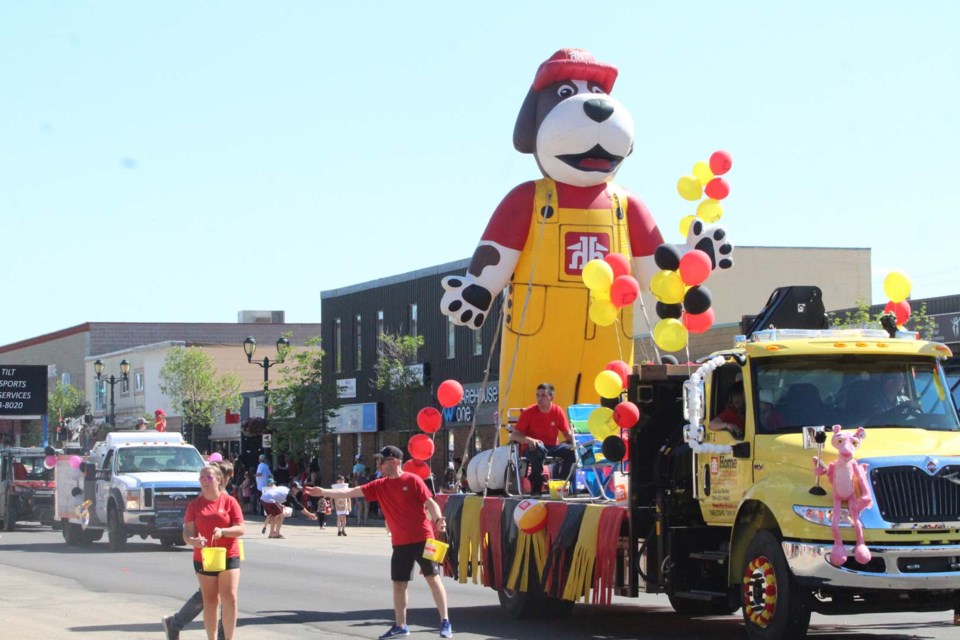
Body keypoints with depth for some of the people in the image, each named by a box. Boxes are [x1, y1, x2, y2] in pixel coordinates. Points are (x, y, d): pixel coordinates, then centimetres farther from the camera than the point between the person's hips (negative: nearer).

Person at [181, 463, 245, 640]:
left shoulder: (229, 501, -1)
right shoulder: (195, 505, 4)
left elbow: (240, 529, -4)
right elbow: (187, 532, -1)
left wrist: (223, 531, -23)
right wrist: (193, 540, -24)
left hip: (229, 557, -2)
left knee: (229, 598, -9)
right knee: (210, 601, 7)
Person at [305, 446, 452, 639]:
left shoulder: (412, 480, -7)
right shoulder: (379, 486, 7)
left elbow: (430, 503, -8)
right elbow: (351, 492, 5)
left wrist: (438, 519, -27)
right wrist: (324, 492, 0)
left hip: (422, 539, -6)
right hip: (400, 543, 6)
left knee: (433, 578, -5)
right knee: (398, 584, 8)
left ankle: (445, 622, -1)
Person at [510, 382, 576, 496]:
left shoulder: (558, 411, 0)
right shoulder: (529, 412, -8)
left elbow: (567, 433, 9)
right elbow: (514, 435, -9)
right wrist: (529, 440, -29)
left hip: (552, 448, 3)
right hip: (533, 448, -3)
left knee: (570, 450, -25)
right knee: (539, 448, -38)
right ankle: (536, 489, -30)